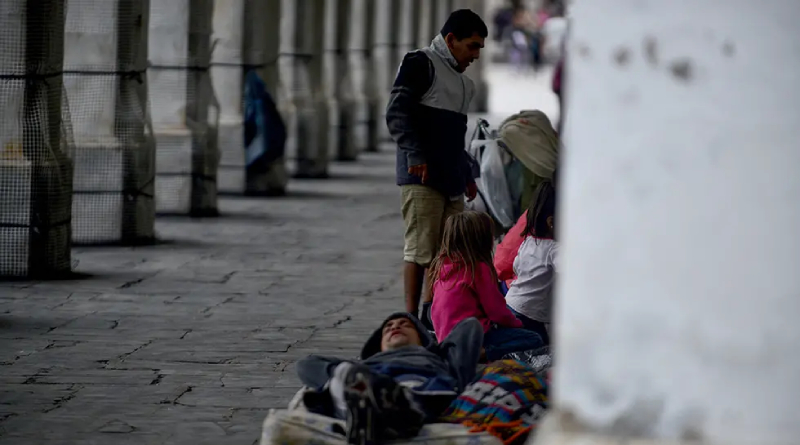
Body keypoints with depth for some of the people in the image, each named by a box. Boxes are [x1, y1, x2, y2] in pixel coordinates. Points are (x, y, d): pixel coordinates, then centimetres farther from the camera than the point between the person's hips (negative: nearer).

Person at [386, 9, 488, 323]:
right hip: (422, 177, -8)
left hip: (451, 180, 8)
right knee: (420, 250, -10)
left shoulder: (461, 81, 24)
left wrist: (468, 175, 24)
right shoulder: (420, 64, -3)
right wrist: (415, 156, -20)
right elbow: (397, 114, -12)